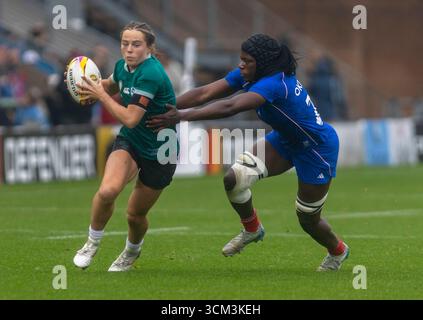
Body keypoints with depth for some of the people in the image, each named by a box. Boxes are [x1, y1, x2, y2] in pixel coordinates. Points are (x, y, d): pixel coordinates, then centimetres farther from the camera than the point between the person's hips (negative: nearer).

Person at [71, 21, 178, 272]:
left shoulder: (150, 75, -28)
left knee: (136, 215, 7)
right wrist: (94, 88, -2)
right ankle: (92, 243, 0)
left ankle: (132, 251, 41)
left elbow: (130, 119, -29)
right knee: (107, 190, -24)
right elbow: (111, 85, 21)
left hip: (159, 153, -5)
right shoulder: (123, 66, -4)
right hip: (129, 141, 5)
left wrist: (100, 94, -21)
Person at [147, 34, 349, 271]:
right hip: (286, 140, 7)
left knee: (308, 219, 7)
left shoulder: (274, 83, -36)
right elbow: (205, 93, -18)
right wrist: (166, 108, -29)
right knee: (234, 178, -13)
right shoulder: (248, 75, -12)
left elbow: (230, 107, -49)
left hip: (318, 149, -7)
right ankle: (252, 229, 16)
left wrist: (183, 116, -53)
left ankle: (338, 252, 41)